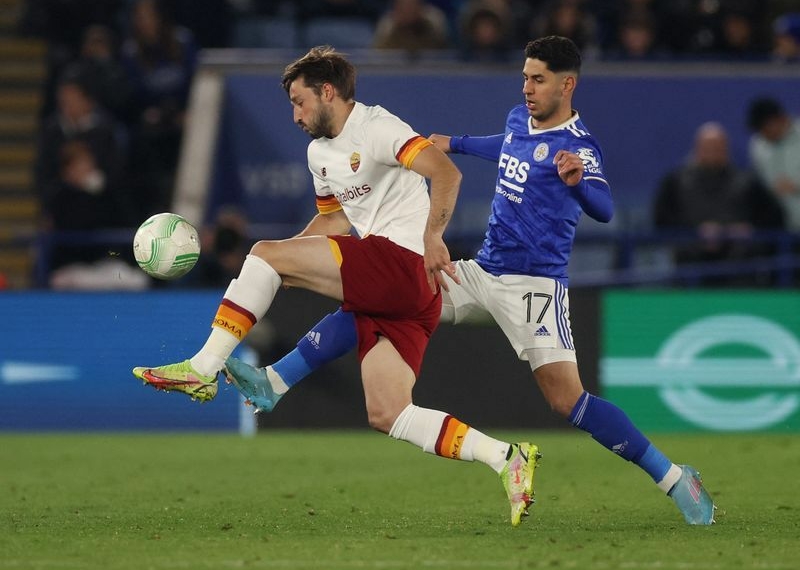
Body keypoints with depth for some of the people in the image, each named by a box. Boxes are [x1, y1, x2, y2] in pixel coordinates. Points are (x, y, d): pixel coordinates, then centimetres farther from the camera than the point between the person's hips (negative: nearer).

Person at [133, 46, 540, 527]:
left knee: (267, 253, -13)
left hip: (405, 265, -10)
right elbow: (333, 220, 36)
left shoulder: (375, 127, -7)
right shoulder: (320, 152, 22)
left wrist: (433, 236, -32)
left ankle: (203, 368, -12)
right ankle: (507, 459, -4)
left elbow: (446, 172, -19)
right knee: (387, 415, -2)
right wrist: (268, 269, 24)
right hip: (383, 291, 10)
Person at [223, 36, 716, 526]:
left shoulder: (578, 146, -15)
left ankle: (674, 478, -7)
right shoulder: (518, 119, 8)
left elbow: (604, 208, -32)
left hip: (533, 285, -7)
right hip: (481, 274, 7)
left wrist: (578, 182, -52)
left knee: (568, 400, -19)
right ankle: (274, 384, -1)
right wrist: (455, 144, 44)